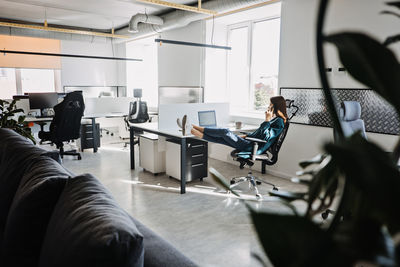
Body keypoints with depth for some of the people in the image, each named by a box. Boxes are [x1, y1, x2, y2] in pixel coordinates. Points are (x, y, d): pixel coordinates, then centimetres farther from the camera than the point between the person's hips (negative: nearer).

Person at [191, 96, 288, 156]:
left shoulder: (279, 121, -12)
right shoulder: (274, 119, 18)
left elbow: (266, 137, -24)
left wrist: (267, 120, -23)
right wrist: (245, 136, 22)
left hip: (255, 148, -9)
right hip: (253, 144, 9)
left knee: (225, 132, -8)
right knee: (222, 138, 1)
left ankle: (200, 129, 4)